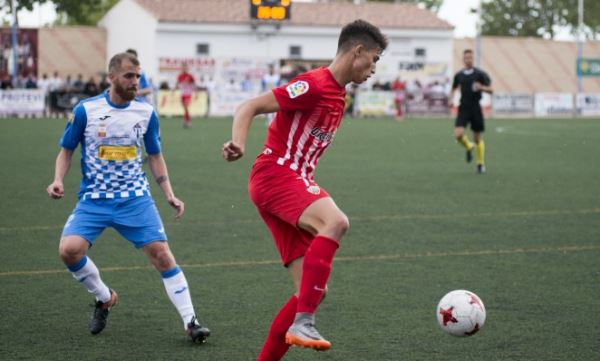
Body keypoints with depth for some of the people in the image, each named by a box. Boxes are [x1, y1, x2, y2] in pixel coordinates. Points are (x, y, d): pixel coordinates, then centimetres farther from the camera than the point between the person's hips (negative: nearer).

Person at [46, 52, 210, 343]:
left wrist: (169, 195, 5)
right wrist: (58, 180, -11)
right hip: (94, 199, -1)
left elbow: (155, 156, 12)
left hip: (135, 198, 1)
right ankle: (104, 298, 7)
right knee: (69, 249, -21)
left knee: (162, 254, -10)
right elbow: (66, 150, 6)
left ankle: (190, 322, -1)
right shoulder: (86, 109, -6)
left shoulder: (146, 112, 1)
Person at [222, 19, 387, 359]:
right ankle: (303, 324, -37)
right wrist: (239, 144, -32)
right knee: (336, 222, -35)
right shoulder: (314, 85, -10)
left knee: (313, 290, 2)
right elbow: (250, 108, -14)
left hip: (295, 181, 10)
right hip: (274, 176, -10)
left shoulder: (338, 96, 19)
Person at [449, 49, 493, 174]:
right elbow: (453, 89, 21)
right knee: (458, 134, -17)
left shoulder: (480, 74, -4)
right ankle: (469, 147, 16)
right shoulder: (459, 75, 5)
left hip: (476, 108, -2)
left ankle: (480, 163, 20)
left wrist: (481, 87, -24)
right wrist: (450, 99, 1)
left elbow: (491, 90, -4)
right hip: (463, 108, 2)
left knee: (477, 138, 4)